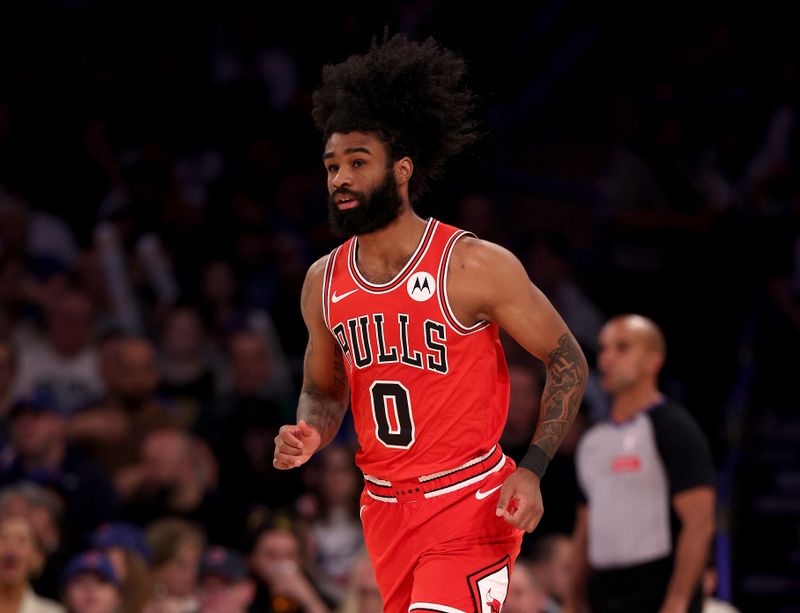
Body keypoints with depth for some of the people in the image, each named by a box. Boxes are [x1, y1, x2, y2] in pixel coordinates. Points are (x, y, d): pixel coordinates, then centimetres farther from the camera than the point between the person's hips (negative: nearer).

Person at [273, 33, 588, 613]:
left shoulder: (477, 266, -13)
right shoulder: (324, 282, 3)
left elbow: (567, 361, -4)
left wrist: (532, 470, -14)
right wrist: (310, 434, -4)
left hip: (471, 499, -6)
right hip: (386, 505, 6)